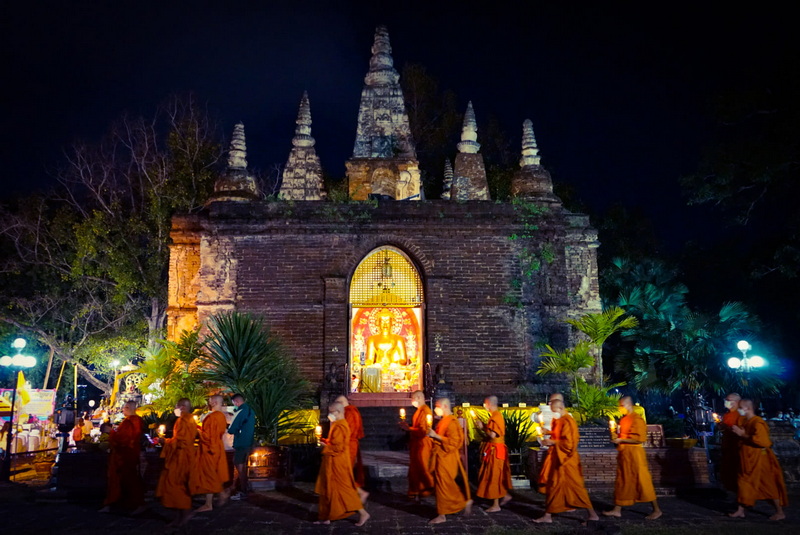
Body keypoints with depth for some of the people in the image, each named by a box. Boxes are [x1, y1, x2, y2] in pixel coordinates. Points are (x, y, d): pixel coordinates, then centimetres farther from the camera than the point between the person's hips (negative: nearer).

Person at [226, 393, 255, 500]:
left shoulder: (241, 411, -16)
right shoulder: (250, 411, 12)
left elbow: (231, 430, -15)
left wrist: (228, 430, 5)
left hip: (240, 443, -9)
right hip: (248, 443, 9)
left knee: (239, 466, -3)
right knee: (243, 466, 17)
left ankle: (242, 492, -1)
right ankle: (244, 489, 25)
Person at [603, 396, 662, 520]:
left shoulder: (636, 419, -12)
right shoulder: (624, 419, 14)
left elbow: (639, 438, -20)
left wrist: (621, 440, -18)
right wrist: (616, 437, 5)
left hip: (634, 454, -9)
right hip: (624, 454, 9)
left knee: (641, 481, -3)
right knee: (622, 481, 10)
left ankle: (657, 510, 9)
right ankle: (617, 510, 14)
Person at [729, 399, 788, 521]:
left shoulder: (757, 423, -20)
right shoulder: (743, 421, 6)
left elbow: (763, 441, -30)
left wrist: (743, 435, -25)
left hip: (759, 460, -9)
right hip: (747, 460, 9)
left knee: (769, 486, 4)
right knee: (744, 484, 10)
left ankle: (780, 513, 19)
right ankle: (740, 511, 17)